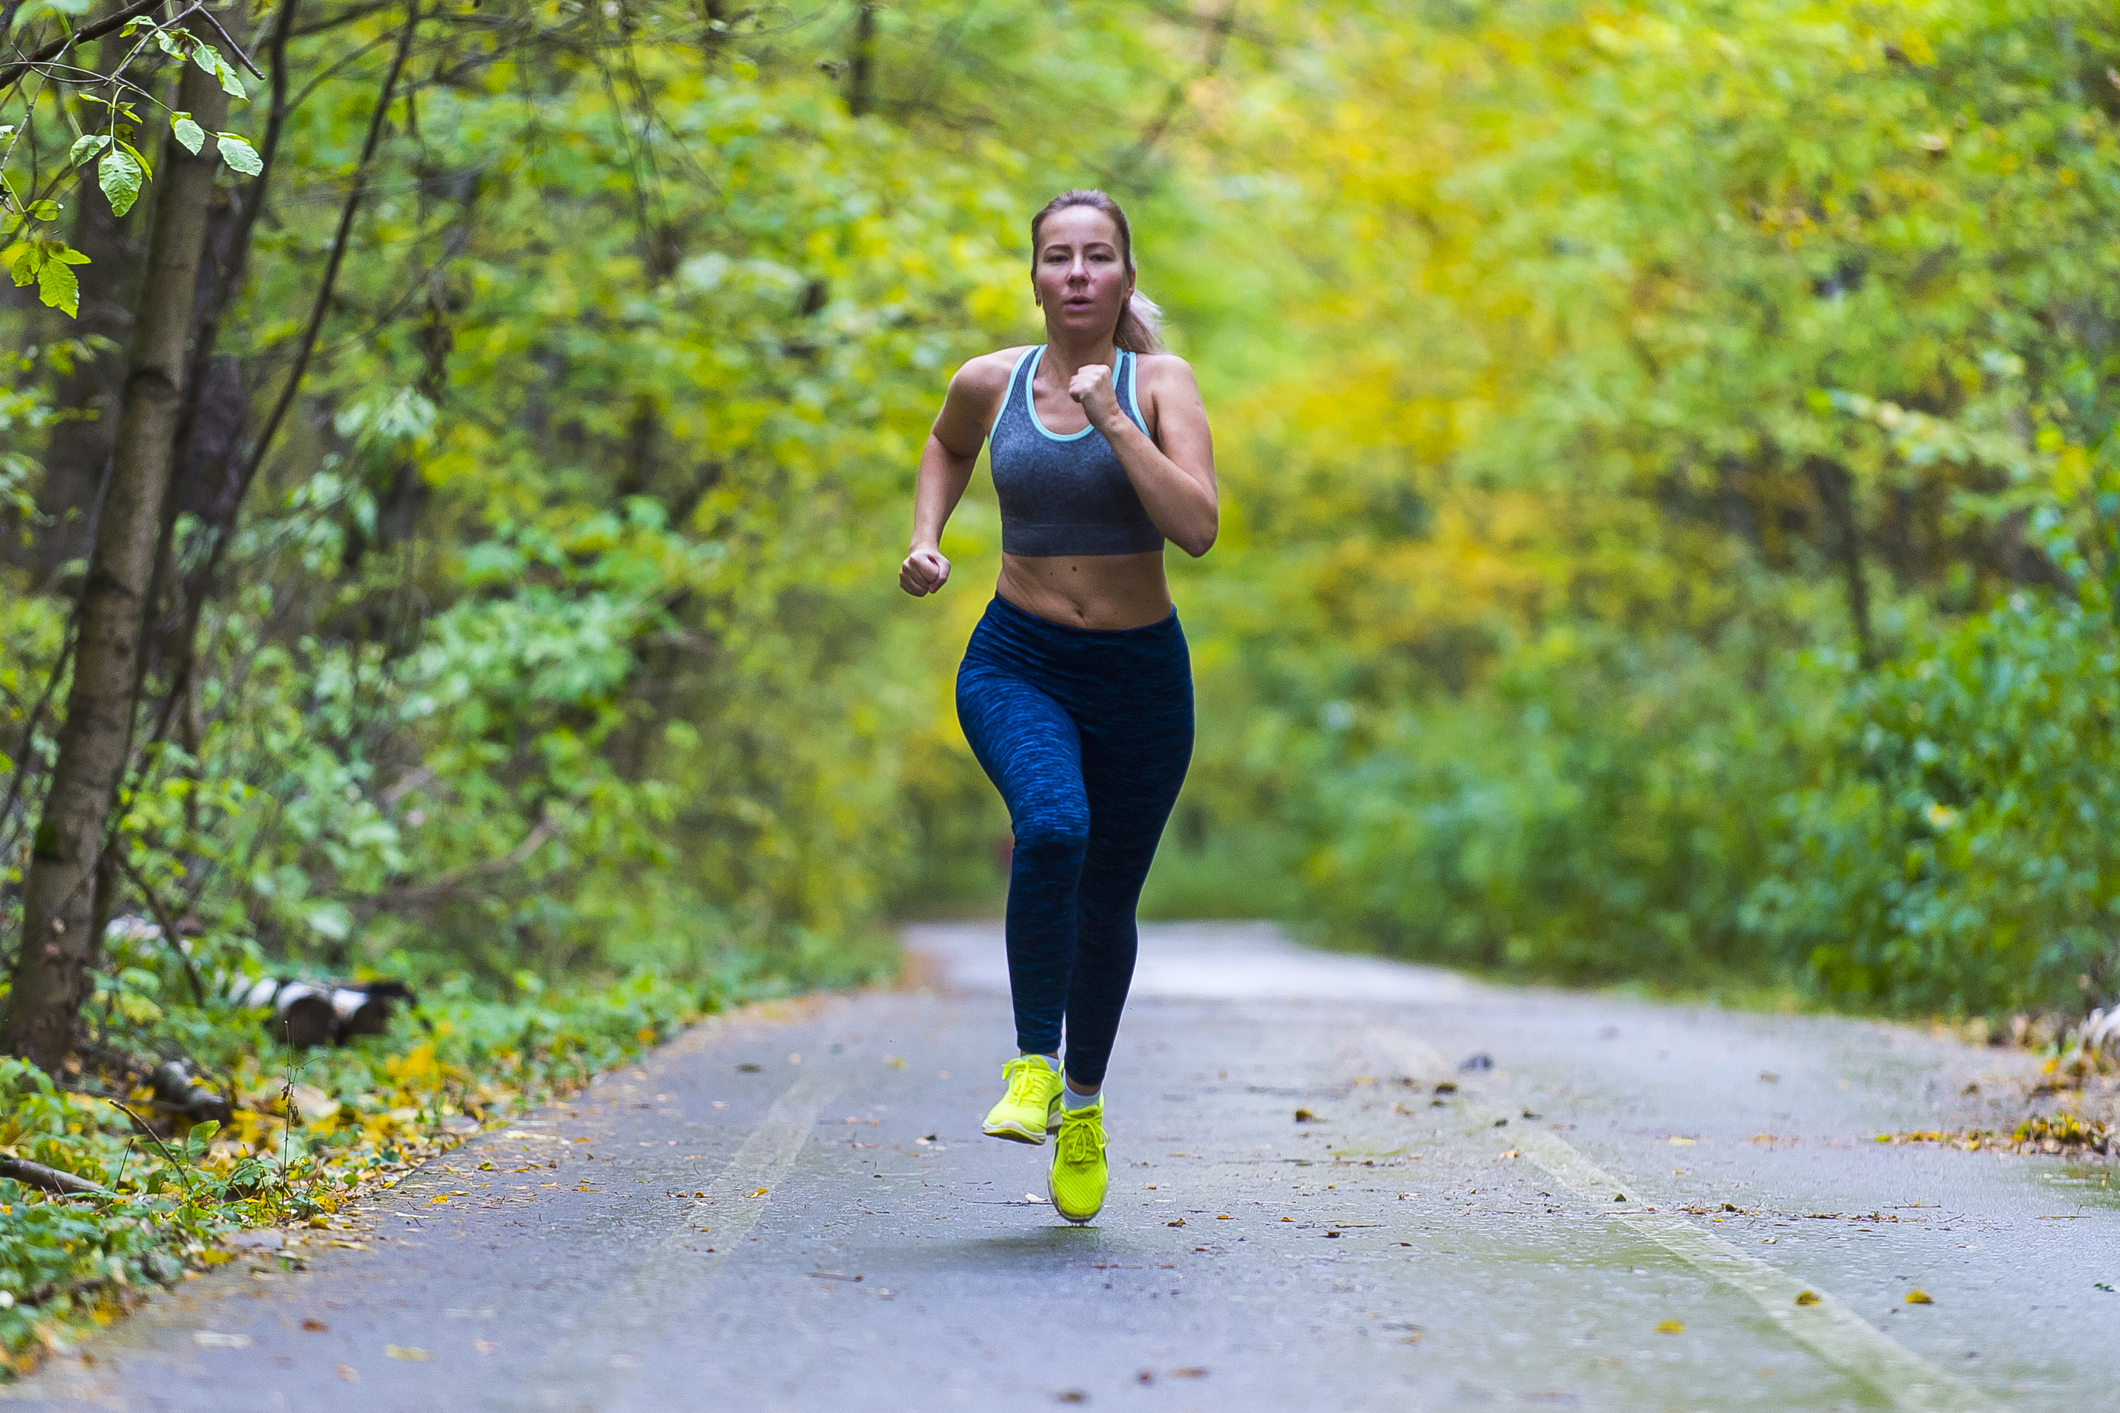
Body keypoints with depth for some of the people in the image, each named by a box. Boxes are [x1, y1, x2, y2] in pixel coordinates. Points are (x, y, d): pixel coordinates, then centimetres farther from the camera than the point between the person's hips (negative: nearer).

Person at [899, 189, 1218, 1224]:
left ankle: (1085, 1102, 35)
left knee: (1106, 901, 10)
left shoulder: (1160, 382, -7)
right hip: (1016, 664, 0)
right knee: (1051, 828, -31)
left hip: (1138, 674, 0)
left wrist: (1113, 417, -23)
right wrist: (926, 538, 8)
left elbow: (1197, 528, -21)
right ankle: (1032, 1066, -17)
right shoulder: (989, 382, -1)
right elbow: (947, 446, 24)